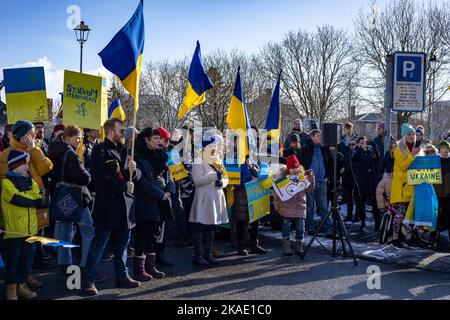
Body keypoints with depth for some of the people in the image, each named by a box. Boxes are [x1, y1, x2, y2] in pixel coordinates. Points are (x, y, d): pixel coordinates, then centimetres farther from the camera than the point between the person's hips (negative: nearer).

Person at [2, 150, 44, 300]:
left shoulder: (30, 181, 10)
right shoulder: (6, 183, -9)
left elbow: (39, 200, -1)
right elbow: (19, 199, -20)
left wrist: (25, 199, -13)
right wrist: (32, 199, -5)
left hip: (29, 229, 6)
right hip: (13, 230, -6)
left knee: (26, 259, 14)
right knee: (12, 261, 4)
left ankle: (21, 285, 27)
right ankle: (11, 289, 16)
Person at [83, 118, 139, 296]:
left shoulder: (123, 150, 16)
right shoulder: (100, 150, -8)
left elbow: (133, 177, 19)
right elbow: (101, 177, -18)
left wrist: (132, 170, -4)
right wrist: (124, 186, -15)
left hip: (124, 203, 7)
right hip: (107, 204, -7)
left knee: (122, 243, 14)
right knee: (98, 243, -3)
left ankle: (122, 276, 25)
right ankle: (89, 280, 4)